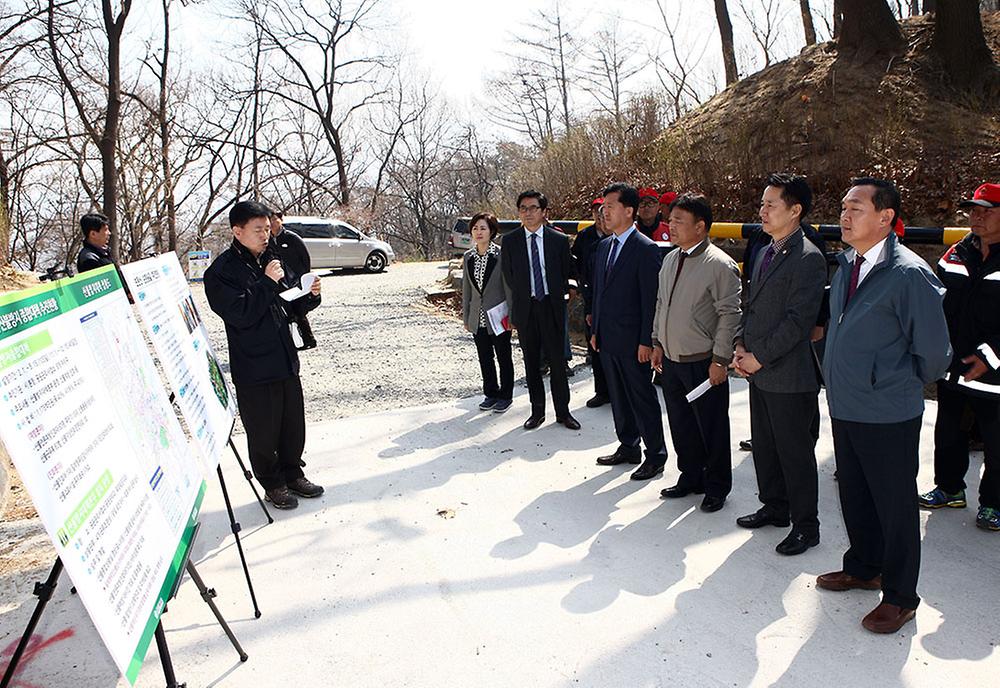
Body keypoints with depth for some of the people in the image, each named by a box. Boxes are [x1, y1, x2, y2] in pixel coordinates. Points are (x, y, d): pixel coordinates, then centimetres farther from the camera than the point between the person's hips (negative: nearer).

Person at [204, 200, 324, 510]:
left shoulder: (272, 259, 9)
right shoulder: (221, 271, -11)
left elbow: (291, 306, 16)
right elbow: (240, 315, -22)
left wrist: (310, 295, -4)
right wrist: (268, 282, -23)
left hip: (286, 360, 6)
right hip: (253, 367, -6)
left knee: (293, 424, 16)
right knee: (263, 431, 7)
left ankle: (292, 475, 34)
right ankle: (273, 484, 25)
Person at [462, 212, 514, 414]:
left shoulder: (501, 255, -10)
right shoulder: (468, 257, 5)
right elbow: (466, 289, 11)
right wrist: (466, 317, 11)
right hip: (478, 318, 5)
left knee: (503, 358, 8)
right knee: (485, 358, 13)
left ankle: (505, 396, 22)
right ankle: (491, 394, 28)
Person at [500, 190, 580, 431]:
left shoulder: (559, 240, 0)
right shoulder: (510, 241, 2)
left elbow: (566, 273, 7)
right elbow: (508, 277, 7)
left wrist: (557, 297, 7)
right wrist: (516, 306, 8)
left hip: (552, 306, -1)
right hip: (525, 309, 1)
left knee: (557, 361, 2)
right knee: (531, 363, 9)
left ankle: (563, 411, 14)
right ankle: (537, 411, 20)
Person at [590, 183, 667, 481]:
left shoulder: (646, 249, -13)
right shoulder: (604, 246, 11)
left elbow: (651, 299, -15)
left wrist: (646, 342, -16)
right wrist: (596, 331, 15)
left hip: (632, 341, -8)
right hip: (607, 339, 8)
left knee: (643, 398, 3)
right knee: (618, 397, 17)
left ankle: (655, 454, 16)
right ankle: (628, 447, 31)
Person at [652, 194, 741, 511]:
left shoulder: (720, 264, -14)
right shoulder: (670, 259, 9)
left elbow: (730, 315, -15)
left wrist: (720, 359, -16)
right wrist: (658, 343, 15)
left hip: (702, 363, -7)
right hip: (671, 359, 7)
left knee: (712, 428, 7)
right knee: (680, 425, 18)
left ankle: (717, 487, 25)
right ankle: (690, 477, 36)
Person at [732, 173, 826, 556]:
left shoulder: (808, 259, -16)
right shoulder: (765, 253, 12)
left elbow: (798, 320, -20)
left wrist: (759, 357, -16)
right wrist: (741, 345, 4)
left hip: (789, 375, -9)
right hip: (759, 371, 9)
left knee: (795, 452, 4)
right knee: (764, 445, 19)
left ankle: (806, 526, 19)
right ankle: (774, 507, 37)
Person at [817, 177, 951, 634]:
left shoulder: (909, 274, -19)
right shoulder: (846, 264, 5)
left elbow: (934, 354, -14)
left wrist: (897, 387, -1)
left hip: (888, 416, -7)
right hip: (844, 408, 8)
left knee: (895, 505, 9)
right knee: (854, 495, 22)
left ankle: (900, 596, 28)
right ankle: (863, 568, 43)